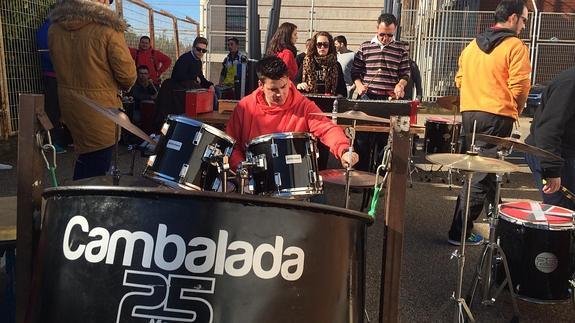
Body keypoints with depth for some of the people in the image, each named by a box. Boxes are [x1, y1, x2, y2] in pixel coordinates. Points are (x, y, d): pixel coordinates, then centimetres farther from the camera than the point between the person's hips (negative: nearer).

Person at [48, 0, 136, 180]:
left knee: (85, 156, 23)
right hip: (99, 110, -6)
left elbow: (62, 67, 12)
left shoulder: (55, 29, 0)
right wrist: (123, 86, 6)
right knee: (96, 168, 6)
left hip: (69, 105, 6)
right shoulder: (107, 29, -18)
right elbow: (127, 75, -15)